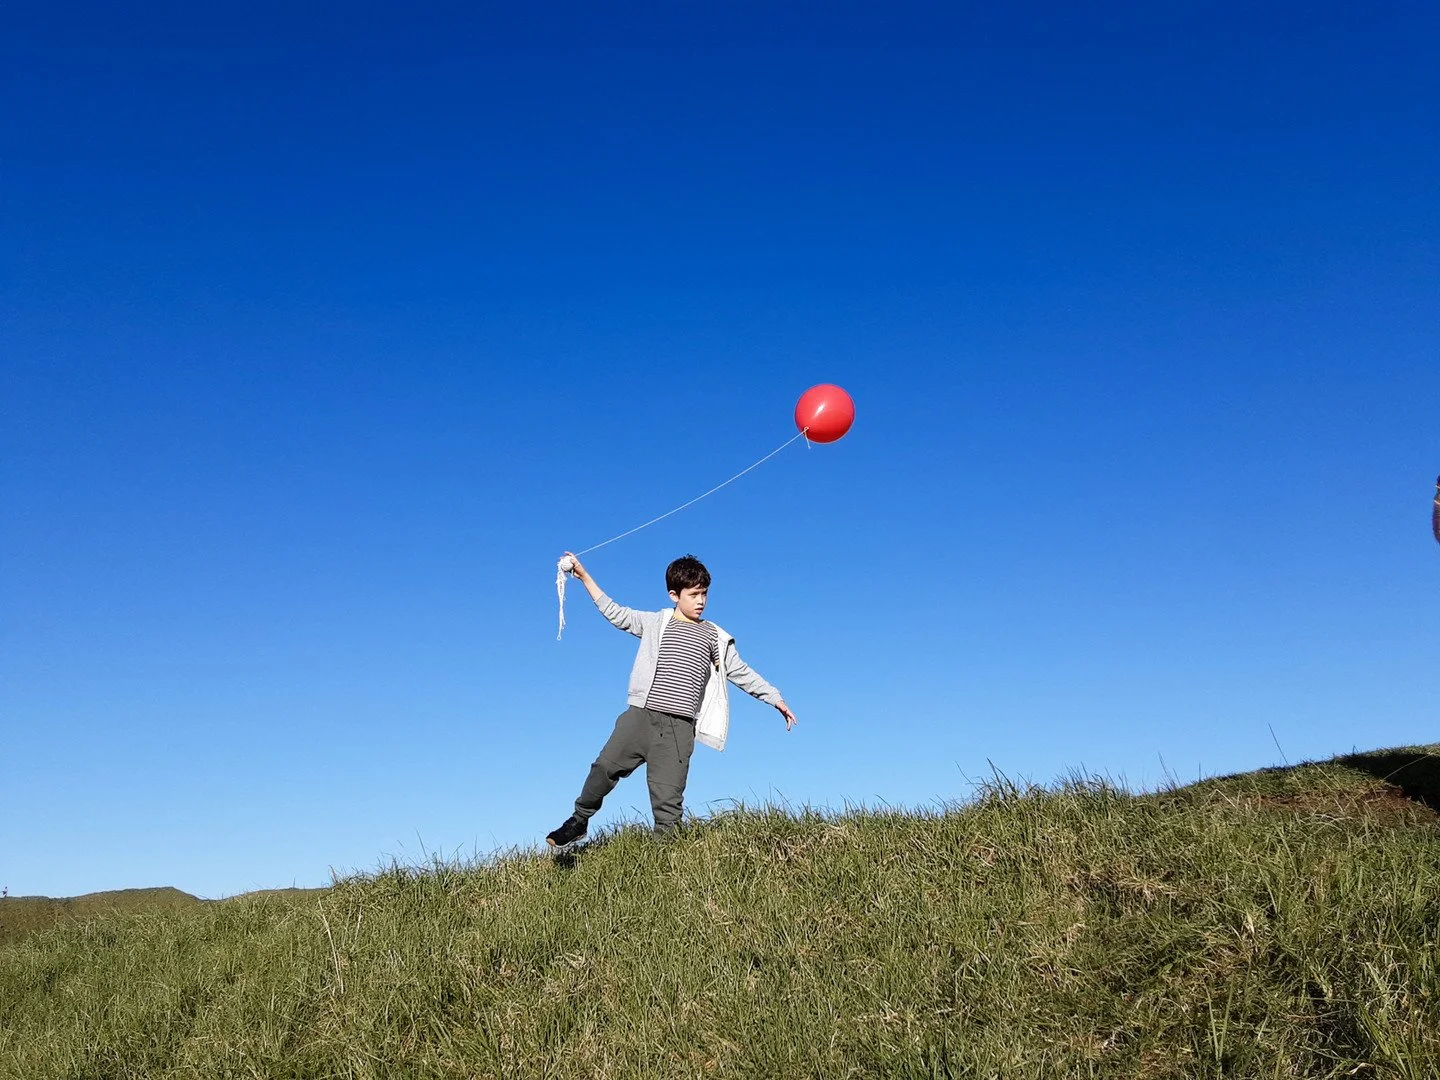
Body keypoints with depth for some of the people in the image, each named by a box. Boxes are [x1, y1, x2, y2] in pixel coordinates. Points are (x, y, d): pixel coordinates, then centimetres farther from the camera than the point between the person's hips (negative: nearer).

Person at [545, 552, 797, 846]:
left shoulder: (714, 636, 12)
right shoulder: (655, 623, 13)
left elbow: (741, 672, 16)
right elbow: (615, 613, 16)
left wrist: (775, 698, 13)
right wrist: (584, 576, 13)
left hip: (680, 727, 0)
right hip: (640, 715, 1)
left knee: (668, 798, -3)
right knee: (605, 767, -7)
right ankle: (579, 820, 15)